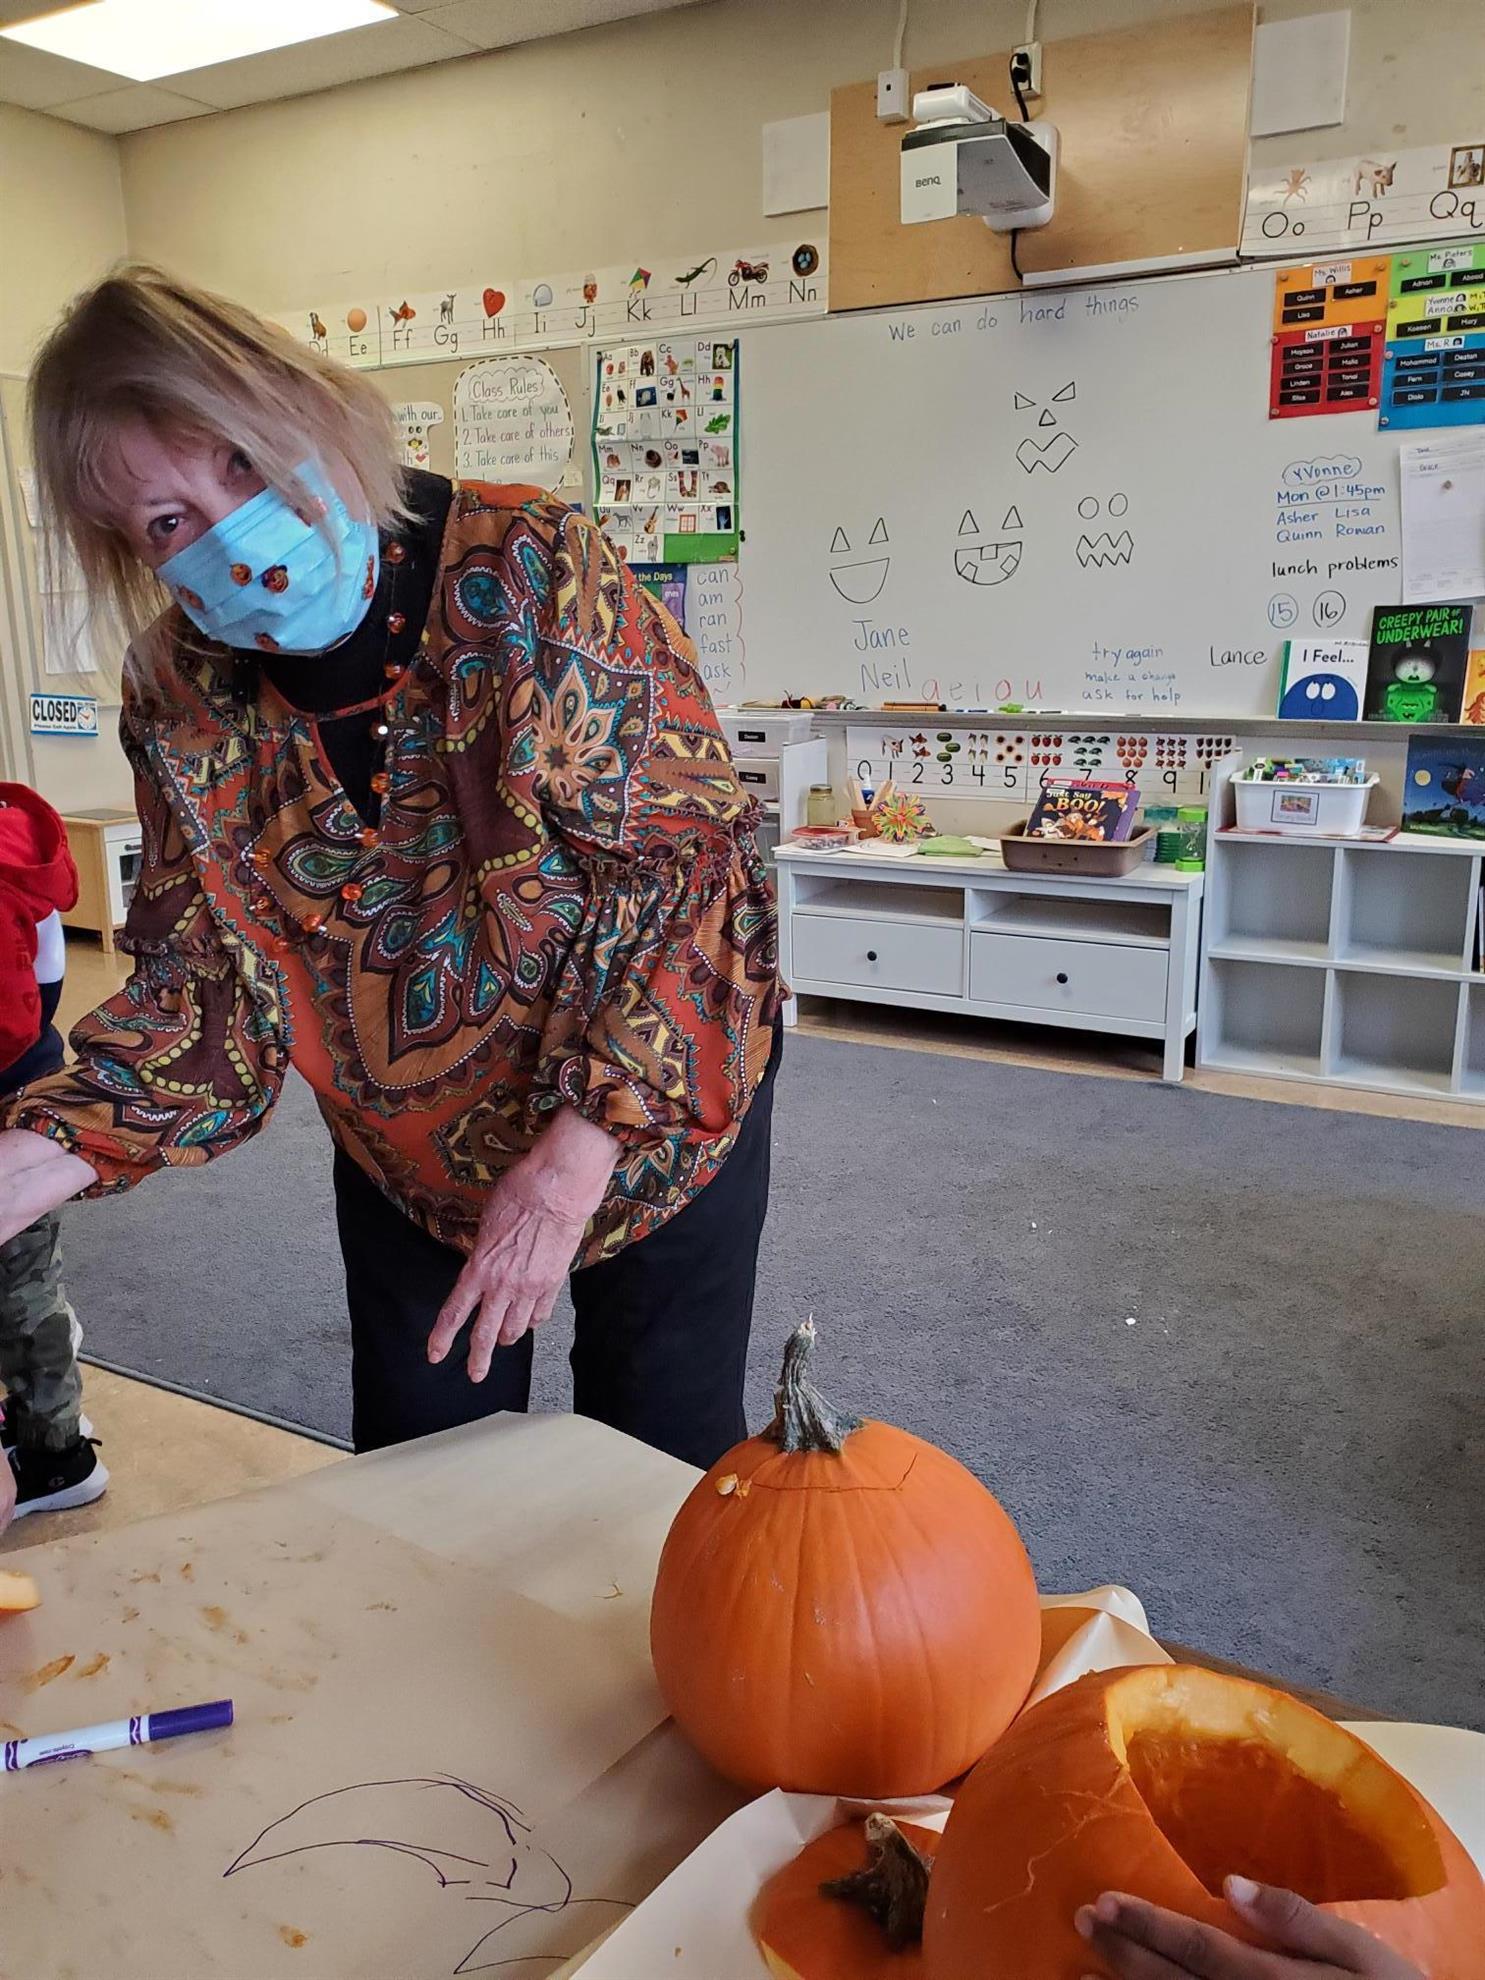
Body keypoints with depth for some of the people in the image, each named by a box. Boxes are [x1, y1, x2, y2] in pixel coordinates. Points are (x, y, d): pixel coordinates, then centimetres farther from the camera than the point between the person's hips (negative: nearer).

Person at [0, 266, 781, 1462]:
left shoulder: (531, 569, -24)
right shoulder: (183, 702, -10)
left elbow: (692, 855, -24)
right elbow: (202, 986, -7)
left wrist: (574, 1160, -28)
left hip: (660, 1113, -3)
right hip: (408, 1162, 4)